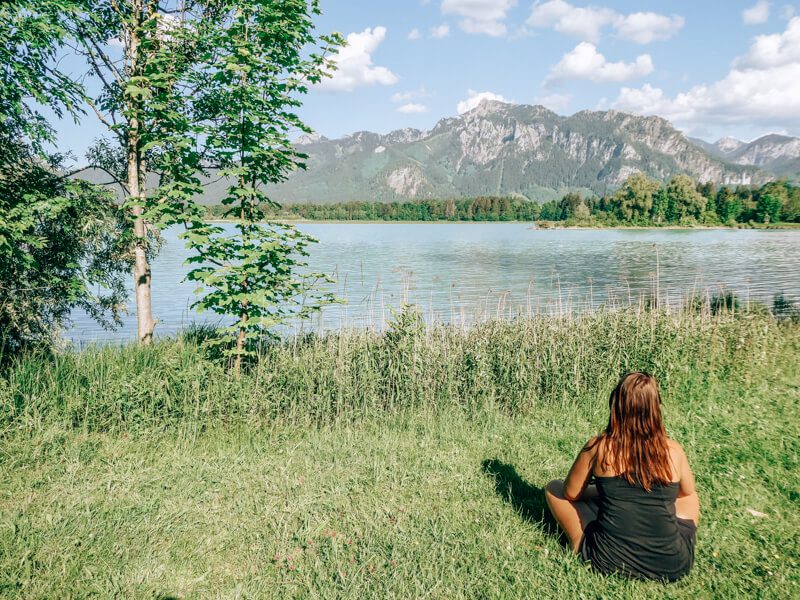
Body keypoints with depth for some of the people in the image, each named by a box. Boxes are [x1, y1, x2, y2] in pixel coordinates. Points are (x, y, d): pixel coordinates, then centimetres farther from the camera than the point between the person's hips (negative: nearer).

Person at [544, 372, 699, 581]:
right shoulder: (673, 450, -4)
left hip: (610, 562, -2)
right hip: (672, 567, 3)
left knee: (553, 488, 17)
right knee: (690, 498, 32)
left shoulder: (598, 447, -9)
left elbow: (570, 493, 3)